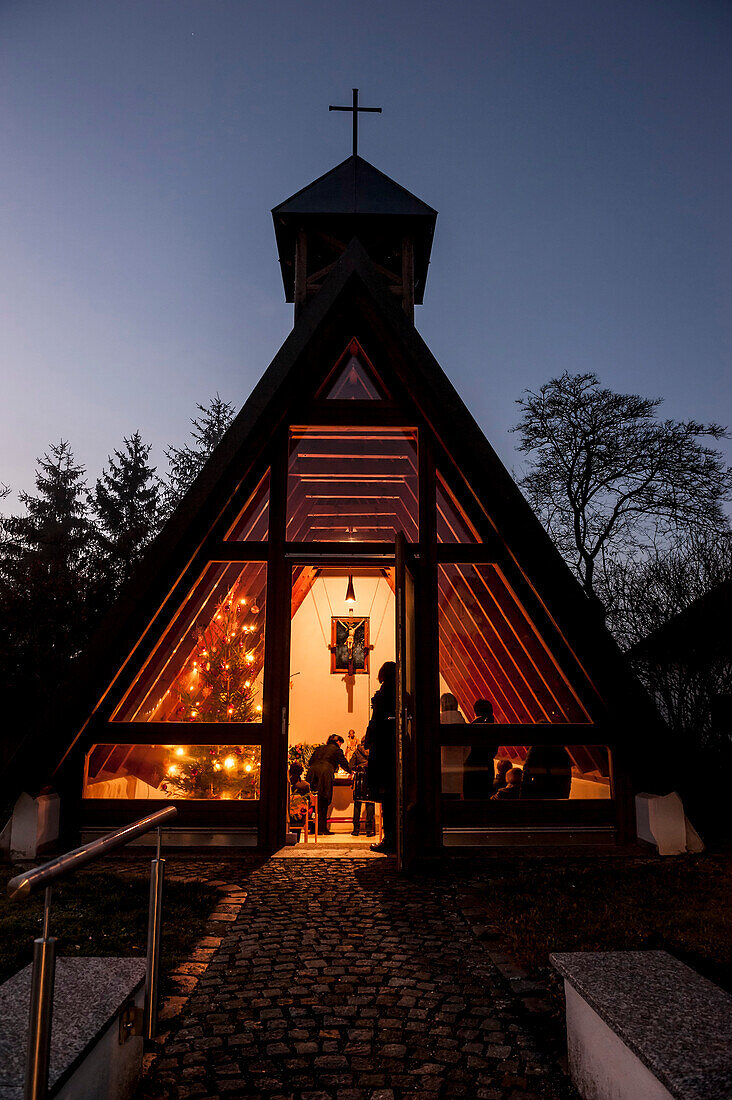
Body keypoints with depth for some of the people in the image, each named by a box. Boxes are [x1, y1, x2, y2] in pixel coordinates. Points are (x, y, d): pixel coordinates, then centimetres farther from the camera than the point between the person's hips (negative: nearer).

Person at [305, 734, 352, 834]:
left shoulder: (320, 748, 26)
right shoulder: (337, 750, 11)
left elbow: (311, 761, 26)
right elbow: (344, 763, 16)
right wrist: (350, 771, 35)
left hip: (312, 773, 5)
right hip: (325, 774, -5)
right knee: (323, 803, 1)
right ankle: (322, 829, 0)